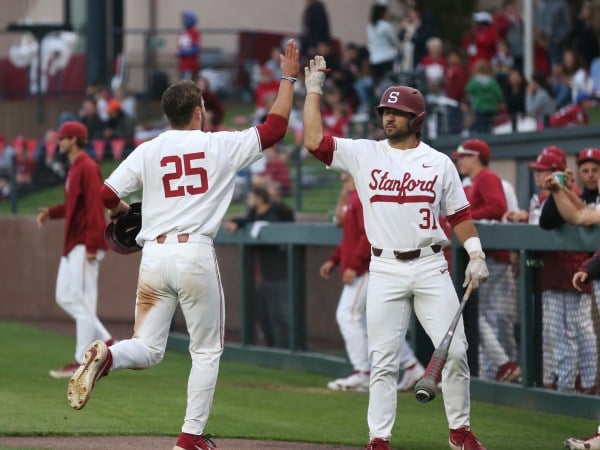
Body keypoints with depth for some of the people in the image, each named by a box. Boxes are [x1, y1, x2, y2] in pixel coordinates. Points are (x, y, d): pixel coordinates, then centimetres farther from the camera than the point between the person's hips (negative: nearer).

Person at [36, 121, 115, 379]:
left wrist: (92, 246, -24)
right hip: (72, 244, 11)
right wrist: (51, 213, 9)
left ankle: (81, 362, -5)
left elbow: (94, 207, -20)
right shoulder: (74, 168, 17)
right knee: (65, 297, 12)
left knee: (83, 301, -7)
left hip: (85, 244, -11)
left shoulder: (87, 168, -14)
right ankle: (106, 341, 17)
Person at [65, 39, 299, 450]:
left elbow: (106, 195, 2)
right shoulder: (220, 146, 2)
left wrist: (122, 212, 25)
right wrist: (288, 78, 17)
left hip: (154, 256, 3)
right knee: (207, 350, 11)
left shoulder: (147, 151, 8)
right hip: (196, 254, -3)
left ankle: (106, 357, -23)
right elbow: (275, 128, 8)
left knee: (148, 350, 10)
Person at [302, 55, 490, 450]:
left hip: (431, 267, 0)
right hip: (385, 269, 0)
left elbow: (459, 214, 8)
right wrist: (313, 90, -4)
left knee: (454, 350, -2)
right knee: (383, 358, -1)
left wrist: (476, 256, -2)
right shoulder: (364, 154, 4)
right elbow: (314, 140, -5)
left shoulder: (439, 163, 6)